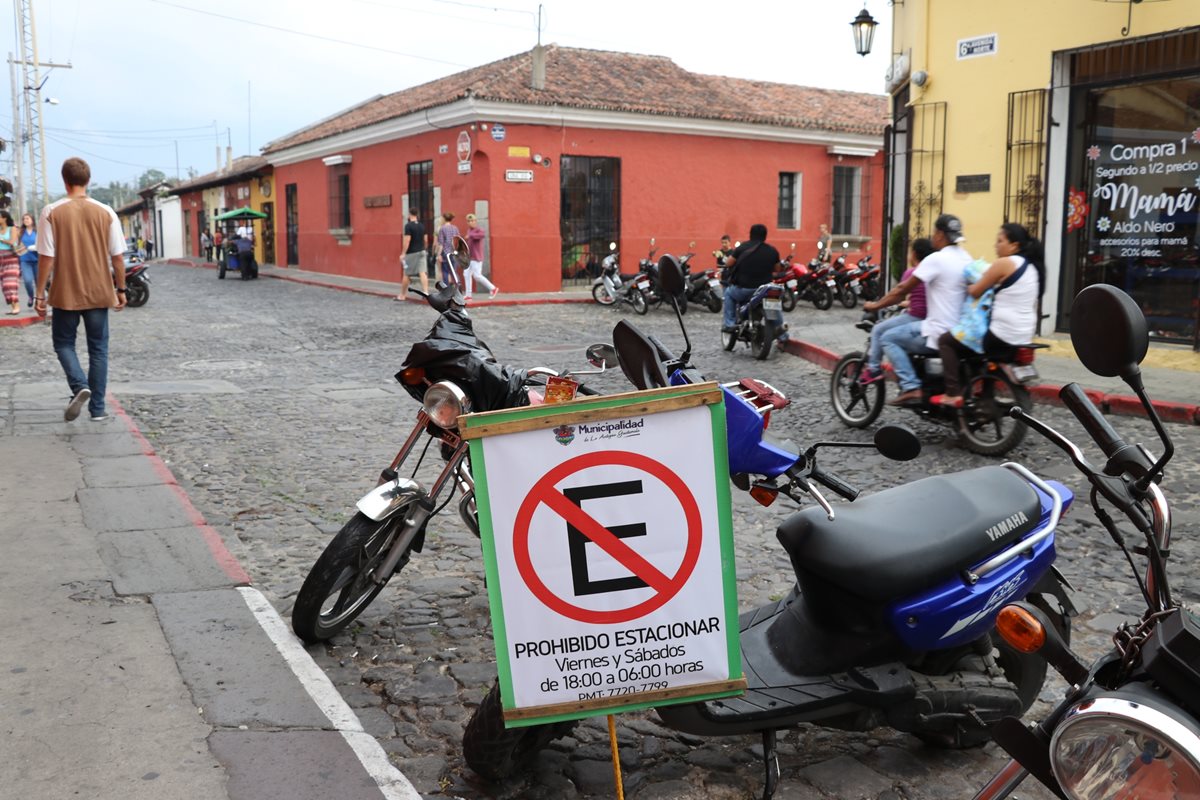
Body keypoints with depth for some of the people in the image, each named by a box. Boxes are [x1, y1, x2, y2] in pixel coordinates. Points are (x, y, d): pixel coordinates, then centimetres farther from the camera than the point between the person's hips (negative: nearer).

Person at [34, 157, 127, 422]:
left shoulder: (52, 212, -7)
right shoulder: (105, 212, -3)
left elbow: (46, 257, -8)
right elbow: (117, 256, -1)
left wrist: (40, 293, 0)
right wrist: (121, 289, 10)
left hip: (66, 294, -1)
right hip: (99, 293, 2)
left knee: (64, 343, 16)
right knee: (98, 349, 10)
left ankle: (80, 386, -9)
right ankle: (97, 408, 11)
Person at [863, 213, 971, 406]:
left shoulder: (936, 259, -14)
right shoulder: (966, 259, 11)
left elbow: (902, 290, -9)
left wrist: (875, 305, 4)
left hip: (940, 334, -9)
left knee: (889, 339, 3)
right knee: (906, 335, 29)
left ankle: (911, 388, -9)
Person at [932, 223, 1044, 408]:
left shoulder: (1004, 263, -13)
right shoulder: (1032, 267, 14)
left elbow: (975, 292, -9)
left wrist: (967, 287, 13)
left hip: (1002, 335, -9)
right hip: (1023, 337, 9)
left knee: (946, 340, 5)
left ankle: (953, 394, -4)